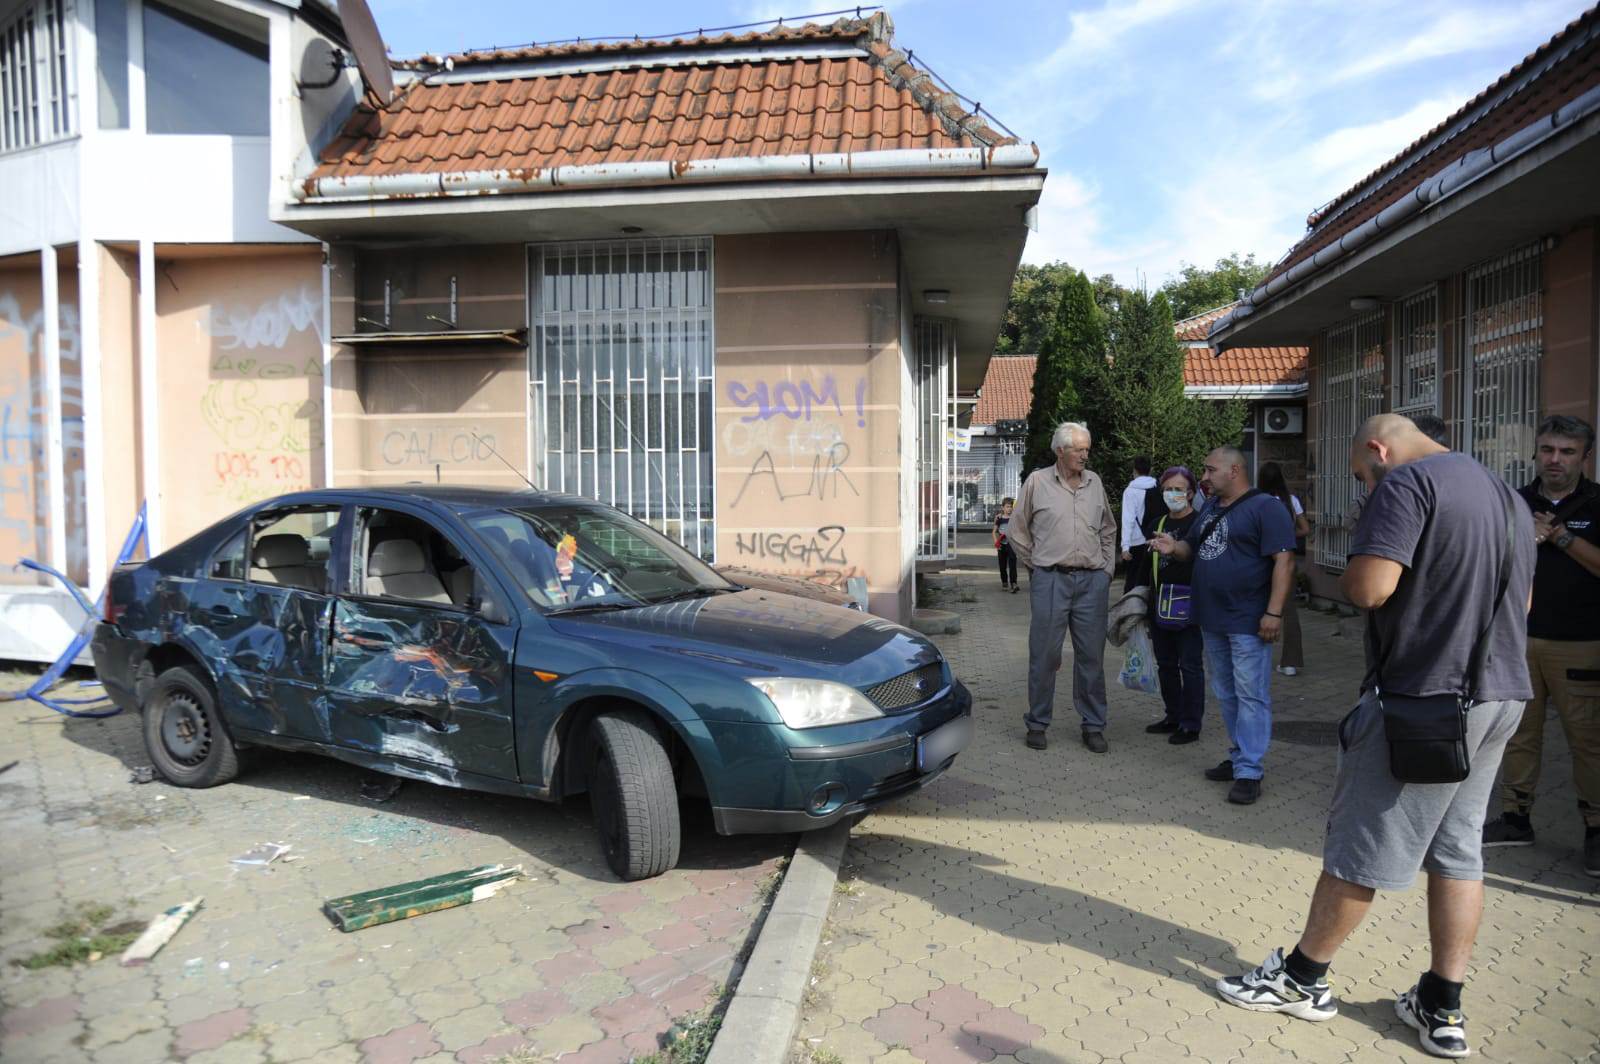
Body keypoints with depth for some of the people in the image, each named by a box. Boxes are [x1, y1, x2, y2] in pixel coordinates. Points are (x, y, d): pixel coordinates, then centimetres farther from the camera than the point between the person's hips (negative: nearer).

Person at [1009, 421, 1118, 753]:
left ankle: (1093, 725, 17)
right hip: (1050, 580, -3)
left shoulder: (1095, 483, 11)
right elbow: (1018, 529, 7)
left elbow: (1108, 530, 21)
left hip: (1092, 580, 3)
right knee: (1044, 655, 1)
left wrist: (1106, 567, 13)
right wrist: (1034, 564, 5)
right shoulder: (1037, 481, 0)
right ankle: (1037, 723, 14)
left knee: (1092, 656, 7)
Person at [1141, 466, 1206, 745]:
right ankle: (1173, 716, 28)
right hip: (1159, 604, 8)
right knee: (1165, 664, 15)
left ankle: (1190, 724, 9)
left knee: (1190, 665, 1)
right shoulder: (1156, 524, 14)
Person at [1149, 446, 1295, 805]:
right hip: (1212, 620, 8)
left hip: (1248, 623, -8)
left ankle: (1249, 772, 0)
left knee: (1250, 696, -4)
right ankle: (1238, 757, 27)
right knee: (1225, 695, 15)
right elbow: (1193, 549, 23)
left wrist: (1274, 612, -22)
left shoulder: (1265, 507, -10)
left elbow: (1284, 561, -15)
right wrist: (1173, 547, -1)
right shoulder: (1211, 508, 15)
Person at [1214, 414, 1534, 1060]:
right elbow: (1521, 601, 25)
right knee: (1457, 851, 14)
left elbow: (1369, 587, -24)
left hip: (1423, 697, -8)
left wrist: (1346, 577, -3)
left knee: (1360, 848, 3)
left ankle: (1303, 979, 18)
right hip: (1502, 694, 9)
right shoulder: (1507, 496, 15)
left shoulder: (1405, 482, -13)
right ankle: (1442, 1009, 20)